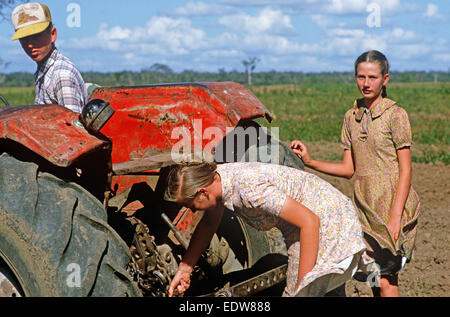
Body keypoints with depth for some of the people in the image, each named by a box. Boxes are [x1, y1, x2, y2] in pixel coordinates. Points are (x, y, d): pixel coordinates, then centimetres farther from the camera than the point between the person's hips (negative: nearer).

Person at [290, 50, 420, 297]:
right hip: (364, 205, 6)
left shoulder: (395, 115, -6)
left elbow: (405, 170, -9)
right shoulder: (351, 117, 11)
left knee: (385, 278, -9)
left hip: (391, 203, -6)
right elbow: (348, 169, 11)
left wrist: (395, 216, -16)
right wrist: (310, 162, -1)